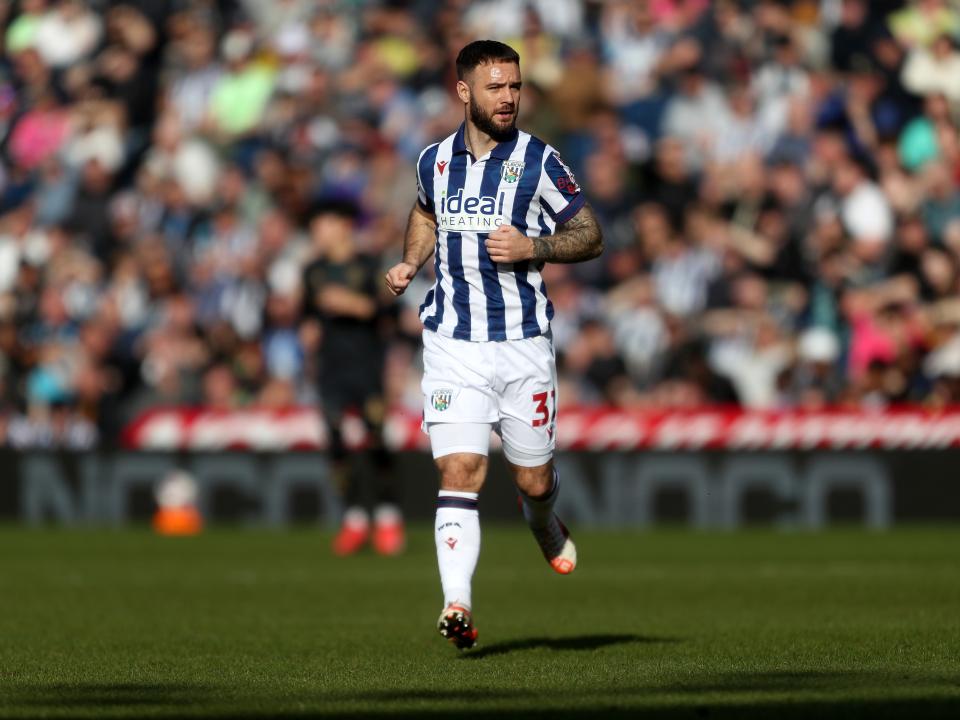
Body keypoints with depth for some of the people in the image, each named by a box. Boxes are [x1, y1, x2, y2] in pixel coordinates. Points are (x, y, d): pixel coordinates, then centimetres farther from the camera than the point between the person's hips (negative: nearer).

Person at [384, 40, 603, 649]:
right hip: (452, 343, 1)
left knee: (534, 480, 8)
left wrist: (534, 246, -16)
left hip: (524, 344, -1)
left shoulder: (539, 160, -3)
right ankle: (458, 608, -20)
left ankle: (545, 525, 46)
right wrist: (410, 264, 13)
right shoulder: (435, 161, 7)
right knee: (459, 472, -14)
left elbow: (591, 235, 1)